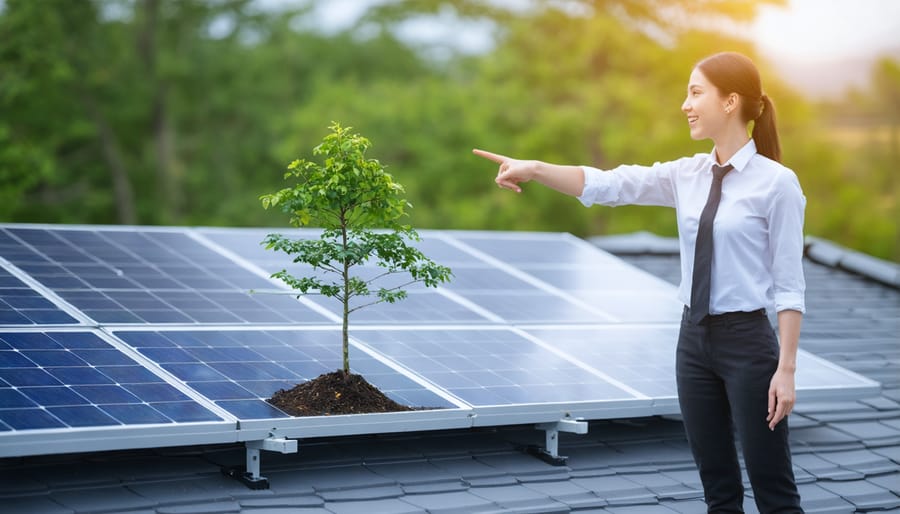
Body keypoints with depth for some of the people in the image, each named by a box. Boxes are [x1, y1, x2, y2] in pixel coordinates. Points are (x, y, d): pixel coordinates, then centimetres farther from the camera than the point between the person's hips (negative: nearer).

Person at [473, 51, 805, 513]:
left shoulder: (776, 183, -11)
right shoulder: (687, 176, 6)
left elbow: (789, 284, -11)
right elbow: (605, 184, 1)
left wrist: (786, 368, -14)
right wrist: (534, 169, -11)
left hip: (747, 341, -6)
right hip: (694, 339, 6)